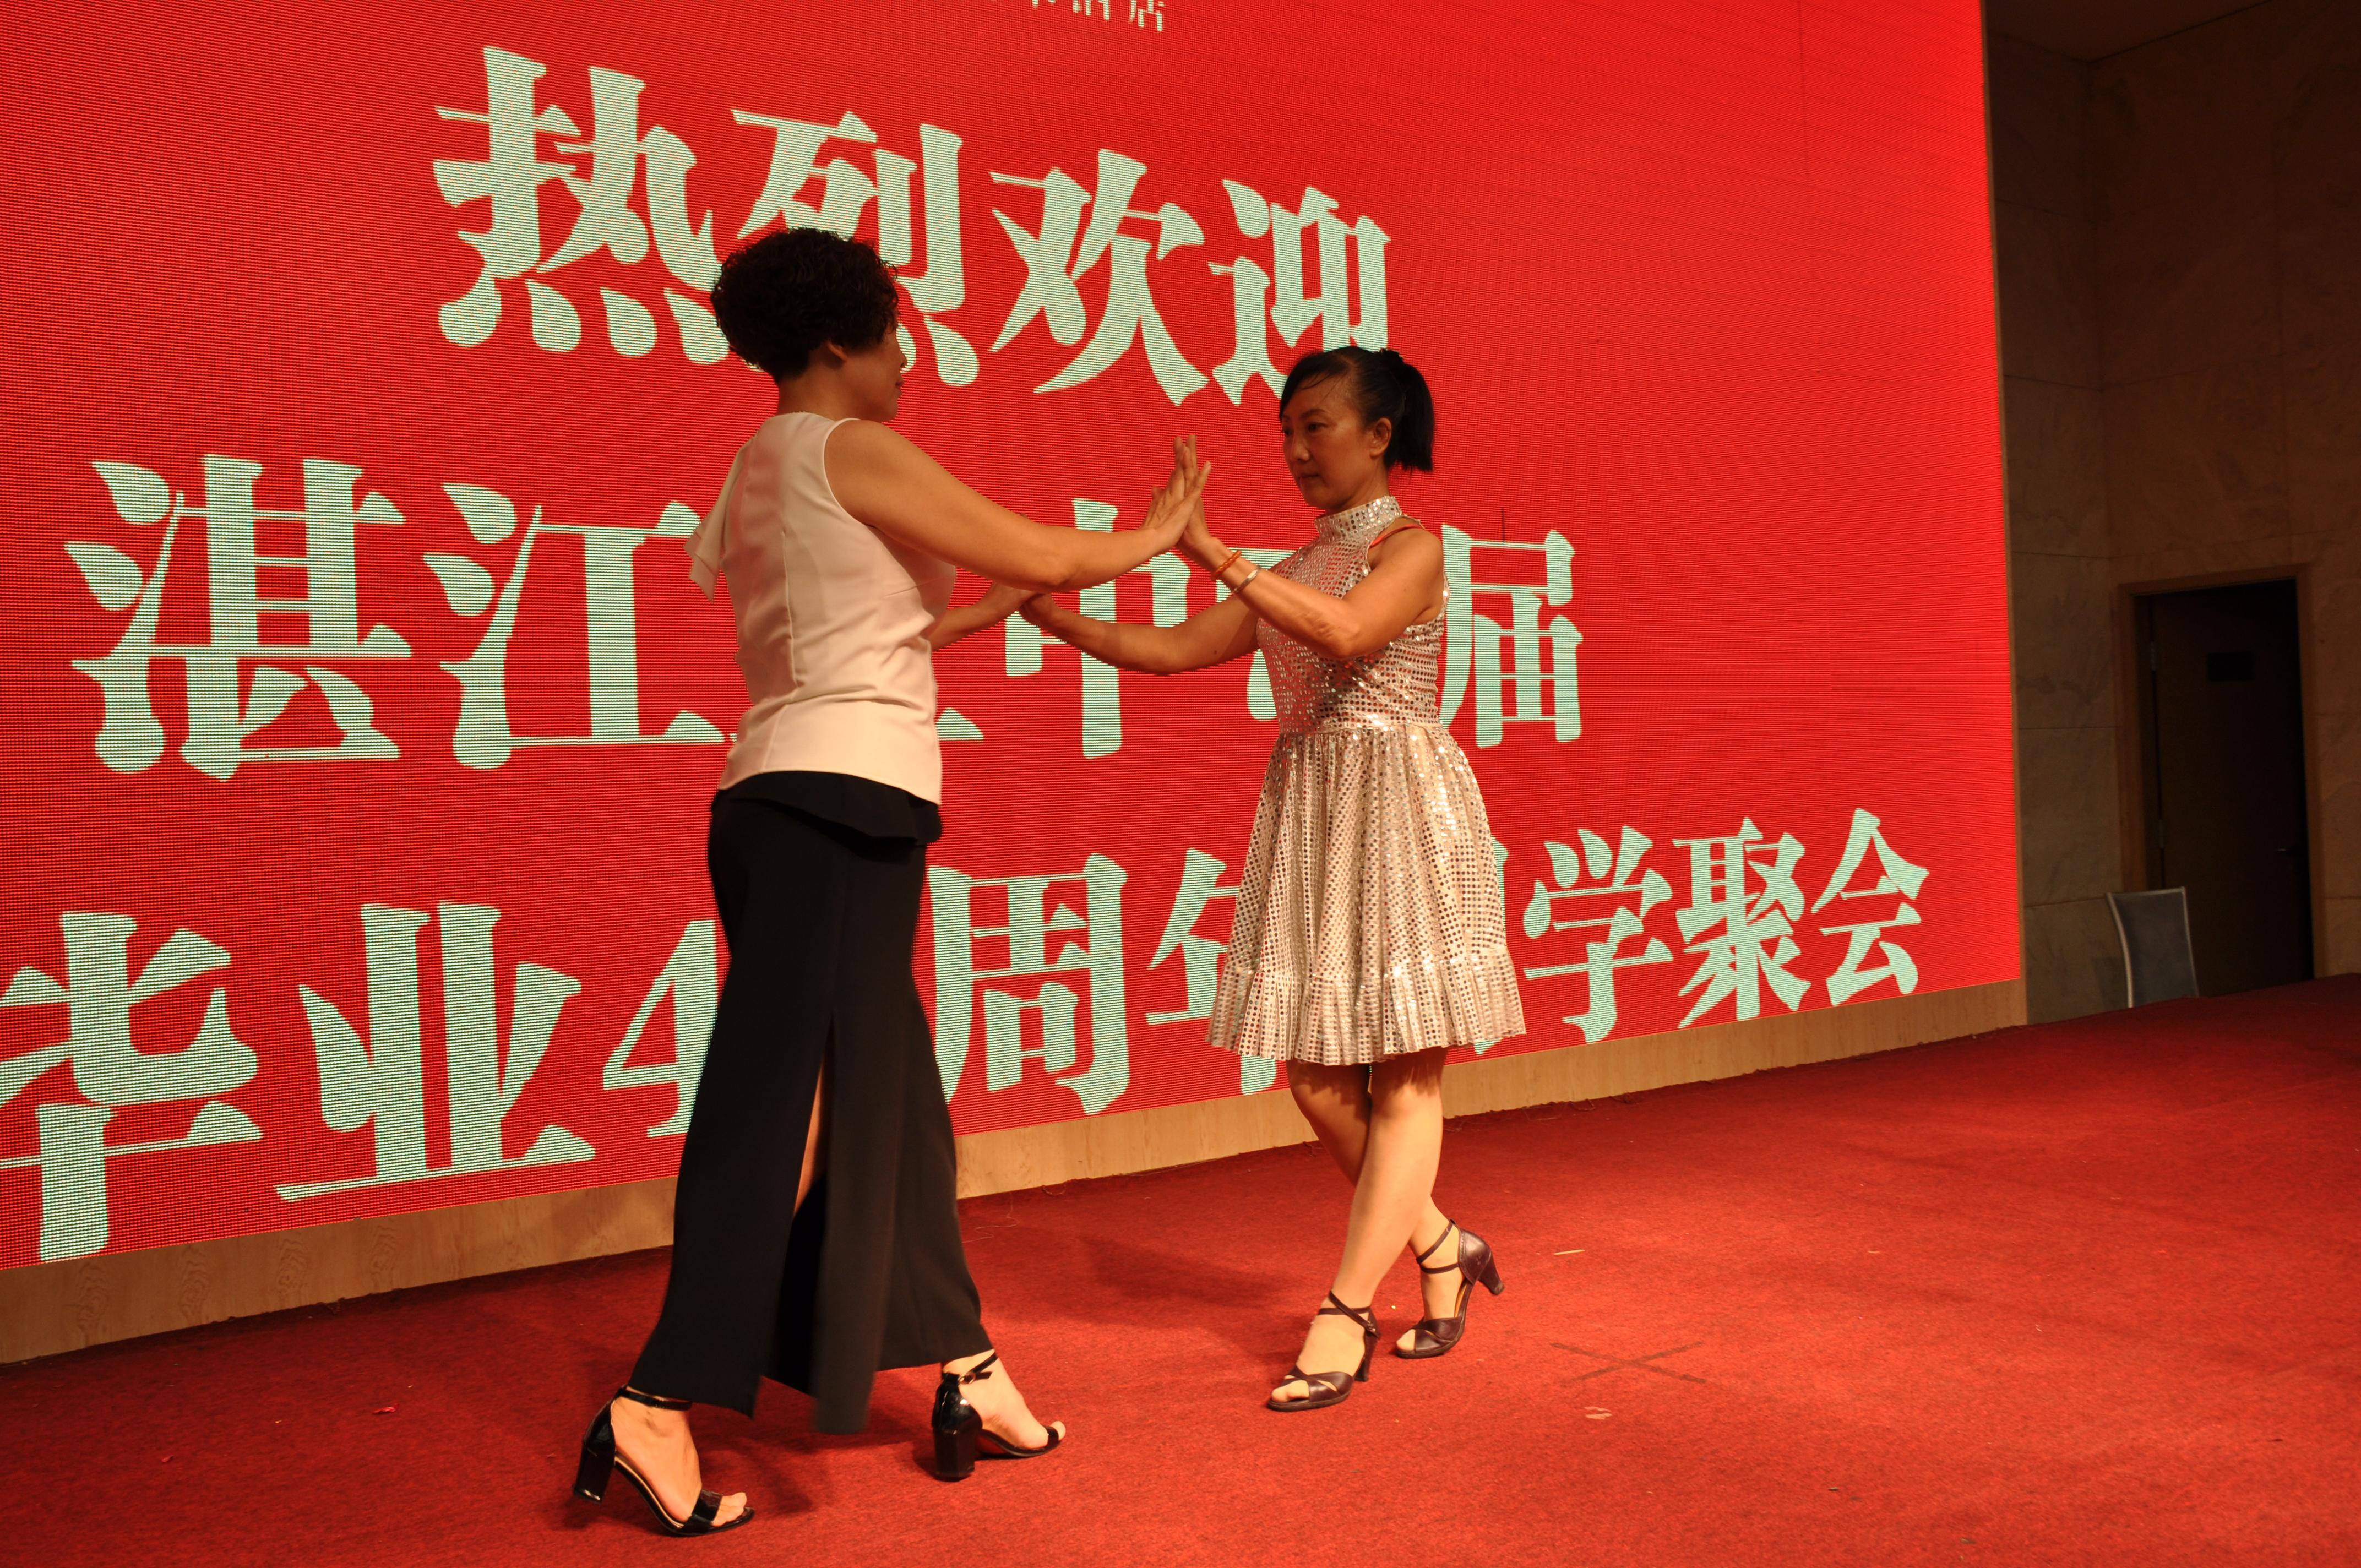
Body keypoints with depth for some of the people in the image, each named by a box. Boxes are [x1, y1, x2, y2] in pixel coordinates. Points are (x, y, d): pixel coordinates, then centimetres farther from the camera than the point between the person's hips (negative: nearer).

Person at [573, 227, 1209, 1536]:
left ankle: (965, 1374, 21)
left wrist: (985, 611, 37)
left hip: (780, 802, 10)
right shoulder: (853, 451, -5)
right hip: (845, 802, -10)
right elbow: (1045, 556, -5)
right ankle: (661, 1405, -6)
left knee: (888, 1092, 12)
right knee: (773, 1100, -8)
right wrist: (1156, 534, 13)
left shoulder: (755, 474, 21)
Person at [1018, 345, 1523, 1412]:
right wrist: (1060, 619, -1)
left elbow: (1350, 633, -23)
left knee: (1403, 1077, -3)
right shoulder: (1291, 576, 17)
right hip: (1308, 818, 7)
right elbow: (1169, 650, 12)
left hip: (1401, 812, -7)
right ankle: (1444, 1250, 24)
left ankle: (1345, 1314, -1)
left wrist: (1214, 553, -27)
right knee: (1316, 1075, 5)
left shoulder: (1413, 547, -3)